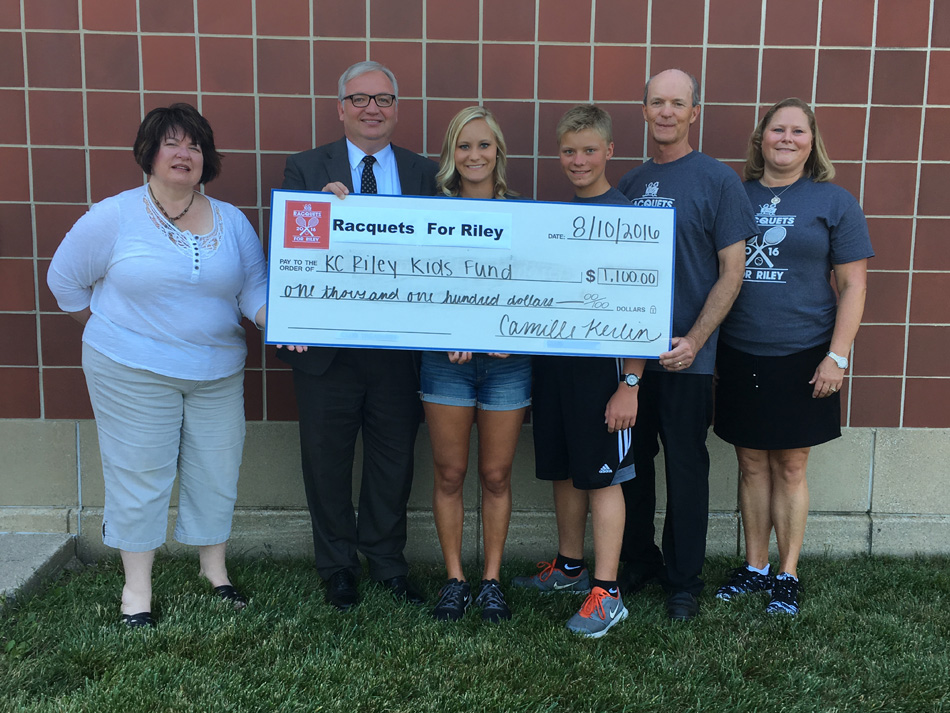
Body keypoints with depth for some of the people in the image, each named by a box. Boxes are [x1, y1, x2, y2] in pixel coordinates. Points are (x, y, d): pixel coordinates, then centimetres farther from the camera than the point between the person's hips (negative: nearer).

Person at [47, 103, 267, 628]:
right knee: (140, 476, 4)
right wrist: (112, 333, 6)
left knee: (216, 472, 10)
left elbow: (254, 289, 2)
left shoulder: (233, 222, 4)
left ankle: (214, 568, 30)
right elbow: (65, 280, 4)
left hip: (218, 372, 3)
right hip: (133, 373, -3)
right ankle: (137, 586, 19)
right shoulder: (113, 217, -5)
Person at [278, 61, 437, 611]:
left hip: (398, 348, 1)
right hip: (328, 346, -1)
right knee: (328, 462, 11)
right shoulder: (306, 169, 2)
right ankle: (338, 566, 31)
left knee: (394, 461, 13)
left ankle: (388, 562, 32)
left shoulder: (424, 173, 6)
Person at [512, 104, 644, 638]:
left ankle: (607, 593, 9)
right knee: (564, 469, 15)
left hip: (603, 360, -6)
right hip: (553, 355, 6)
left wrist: (631, 381, -16)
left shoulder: (625, 214, -9)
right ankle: (570, 566, 32)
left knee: (601, 474, 0)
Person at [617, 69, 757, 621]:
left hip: (687, 356, -4)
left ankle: (684, 580, 20)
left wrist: (693, 341, -14)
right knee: (631, 462, 12)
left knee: (686, 468, 5)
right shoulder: (631, 183, 11)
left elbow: (731, 274, -6)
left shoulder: (719, 180, -3)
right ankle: (638, 562, 30)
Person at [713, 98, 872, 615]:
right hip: (739, 357, 2)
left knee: (790, 467, 6)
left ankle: (788, 575, 20)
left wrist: (837, 356, -9)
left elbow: (853, 285, -1)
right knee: (752, 464, 10)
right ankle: (754, 567, 24)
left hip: (801, 358, -2)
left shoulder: (834, 202, 0)